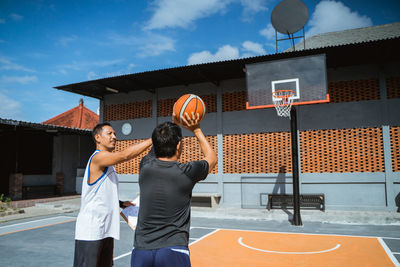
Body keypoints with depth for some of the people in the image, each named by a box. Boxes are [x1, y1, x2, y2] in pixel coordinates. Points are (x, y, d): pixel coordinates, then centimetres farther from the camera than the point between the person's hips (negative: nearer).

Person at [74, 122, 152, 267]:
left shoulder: (108, 165, 16)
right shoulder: (98, 157, -13)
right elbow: (125, 155, -31)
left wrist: (121, 203, 9)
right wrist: (154, 139, -31)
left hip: (106, 231, 9)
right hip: (90, 232, -9)